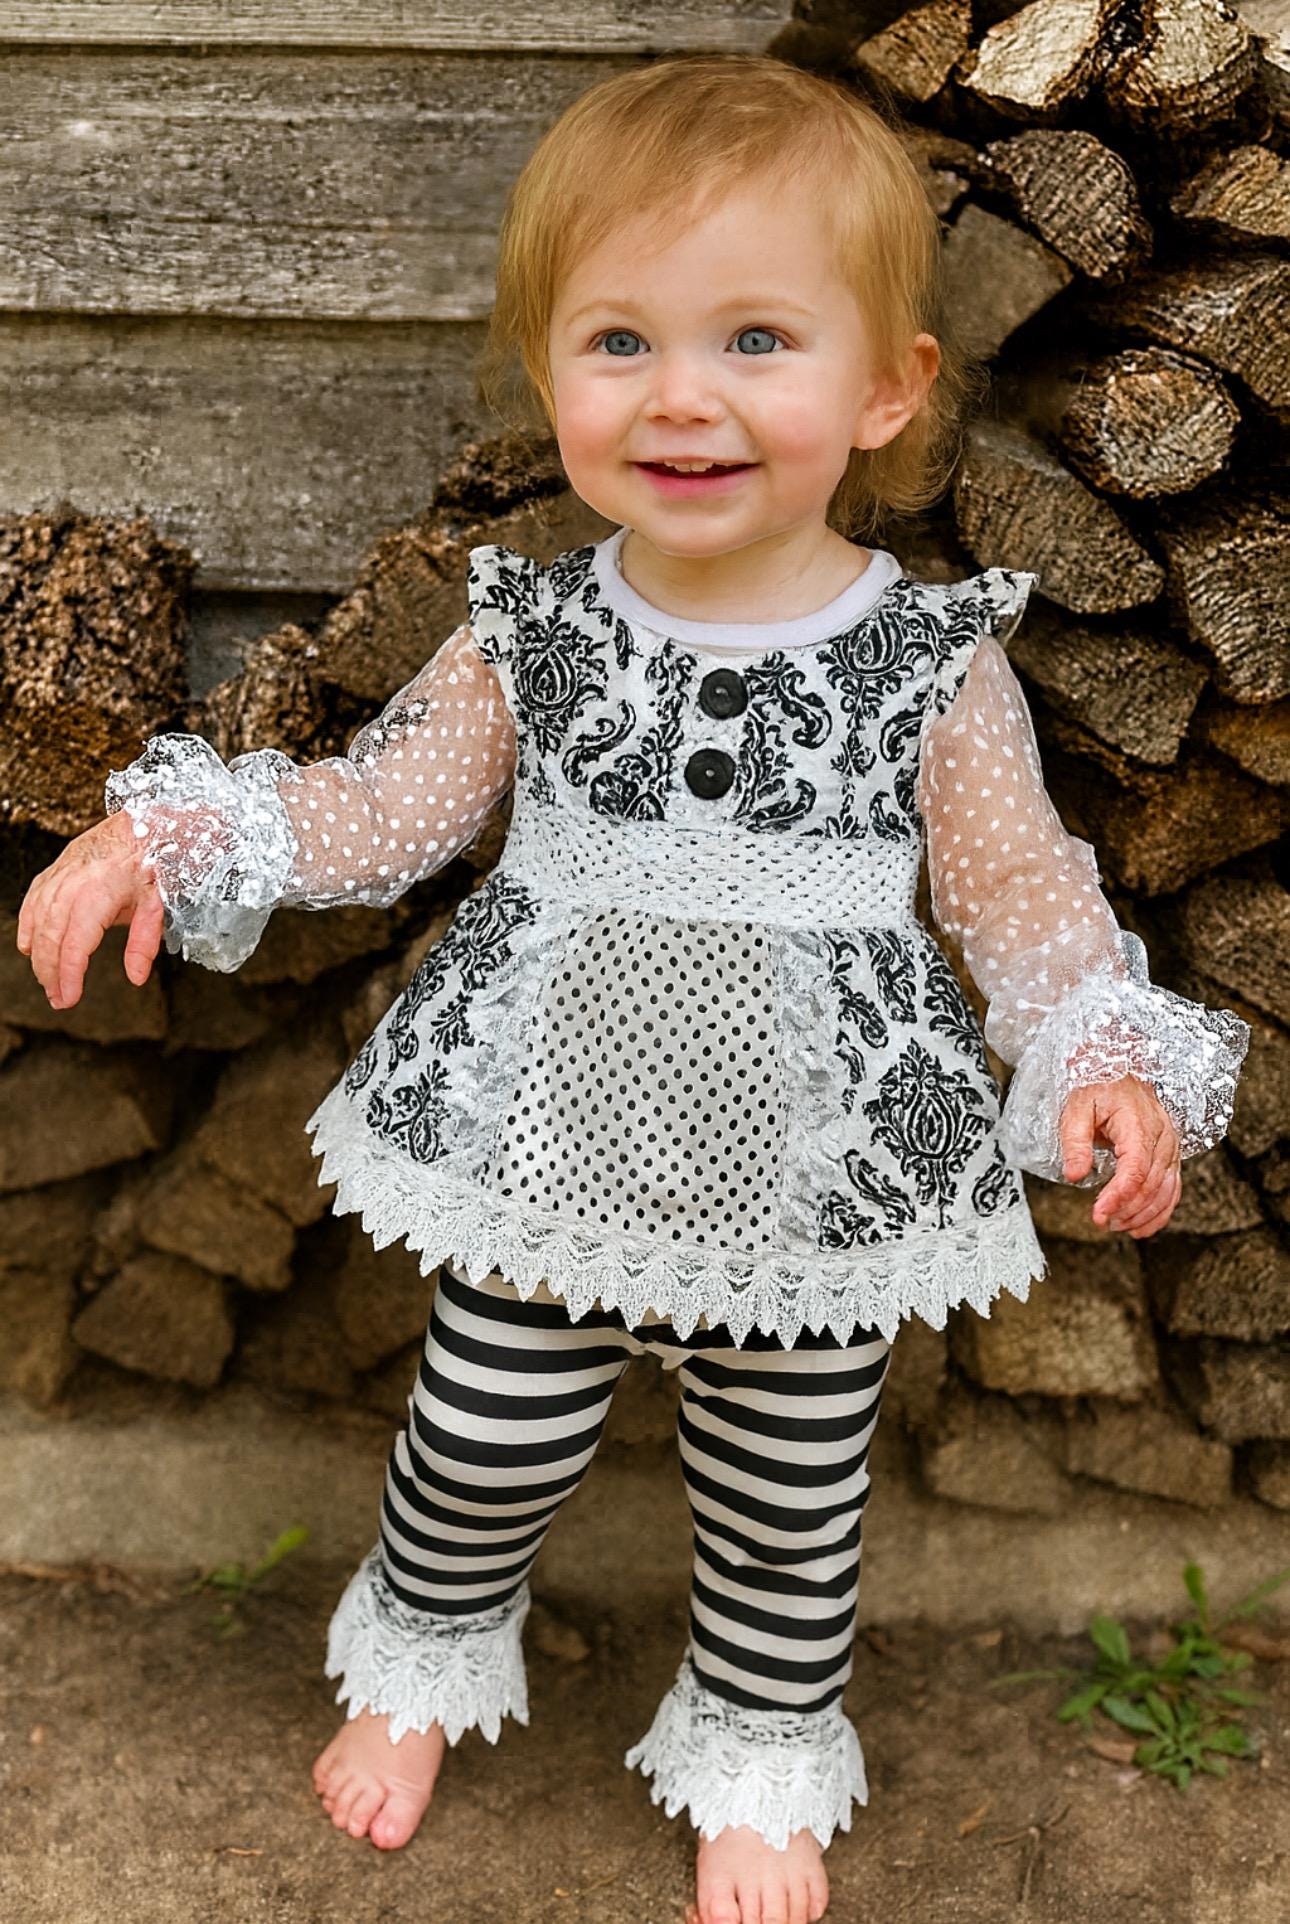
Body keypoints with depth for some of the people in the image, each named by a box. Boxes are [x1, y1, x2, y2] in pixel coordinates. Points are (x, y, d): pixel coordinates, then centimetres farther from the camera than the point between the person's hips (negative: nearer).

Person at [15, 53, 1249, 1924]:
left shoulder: (932, 664, -12)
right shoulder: (534, 634, -9)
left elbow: (1025, 890, -4)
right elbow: (384, 803, 1)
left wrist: (1109, 1058, -20)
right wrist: (172, 829, -11)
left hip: (817, 1176, 0)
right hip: (549, 1156, 1)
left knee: (790, 1494, 17)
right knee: (486, 1444, 16)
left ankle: (762, 1756, 47)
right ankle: (426, 1650, 50)